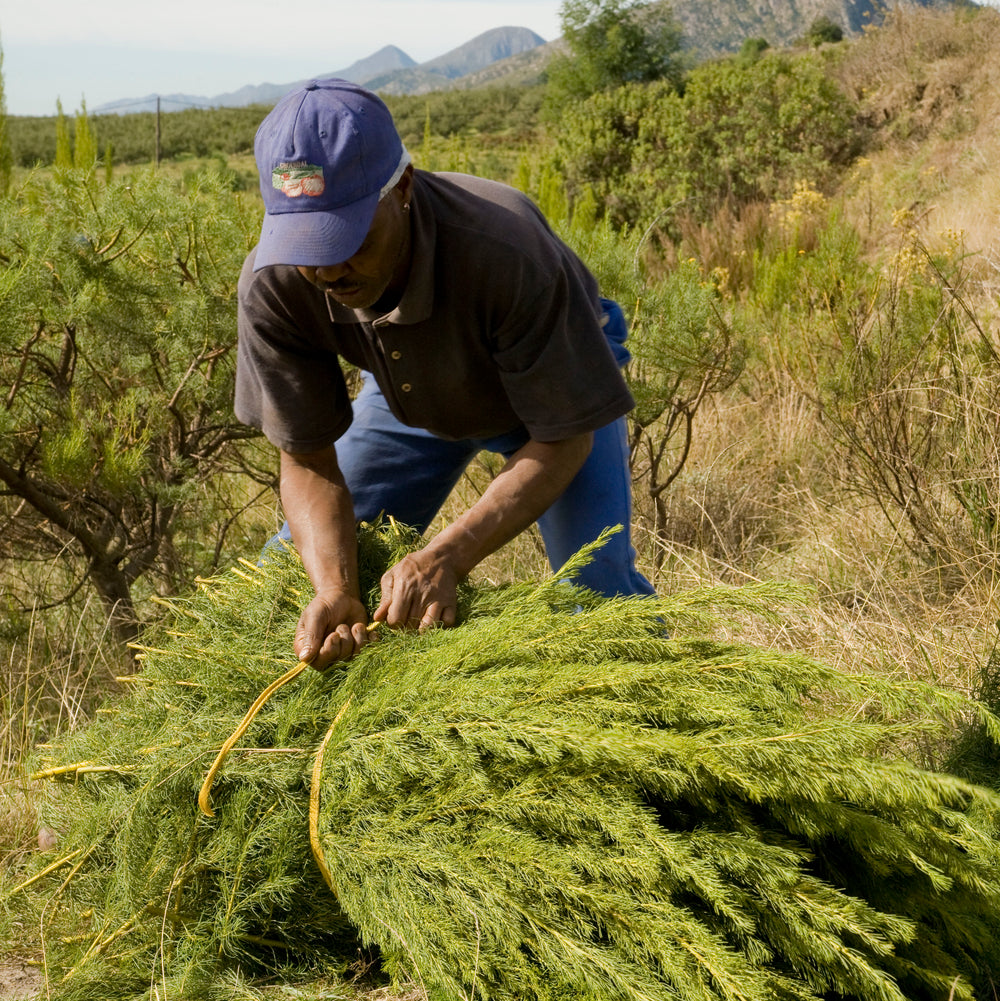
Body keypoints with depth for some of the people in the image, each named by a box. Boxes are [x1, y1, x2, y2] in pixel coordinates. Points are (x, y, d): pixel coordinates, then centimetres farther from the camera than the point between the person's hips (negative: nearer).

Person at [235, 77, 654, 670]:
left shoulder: (507, 253, -43)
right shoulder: (274, 284, -32)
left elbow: (563, 440, -31)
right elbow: (308, 462, -22)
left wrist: (447, 557, -44)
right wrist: (334, 590, -41)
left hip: (551, 381, -3)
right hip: (410, 394, 4)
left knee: (597, 584, -21)